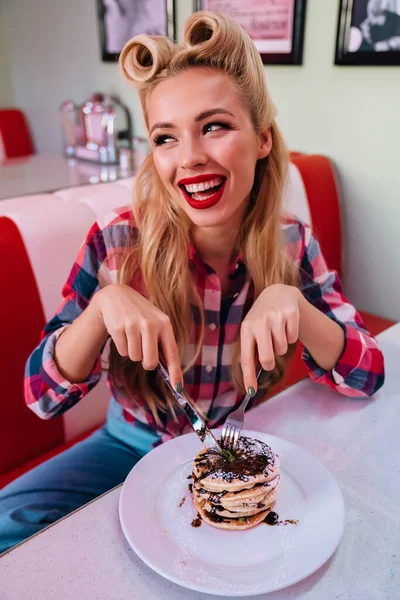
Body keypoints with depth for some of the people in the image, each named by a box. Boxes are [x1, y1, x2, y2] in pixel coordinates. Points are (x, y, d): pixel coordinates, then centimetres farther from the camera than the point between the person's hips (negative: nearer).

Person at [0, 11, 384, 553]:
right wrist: (105, 304, -36)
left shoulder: (292, 243, -14)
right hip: (134, 448, -1)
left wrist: (292, 302, -31)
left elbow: (366, 377, -13)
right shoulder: (116, 244, -20)